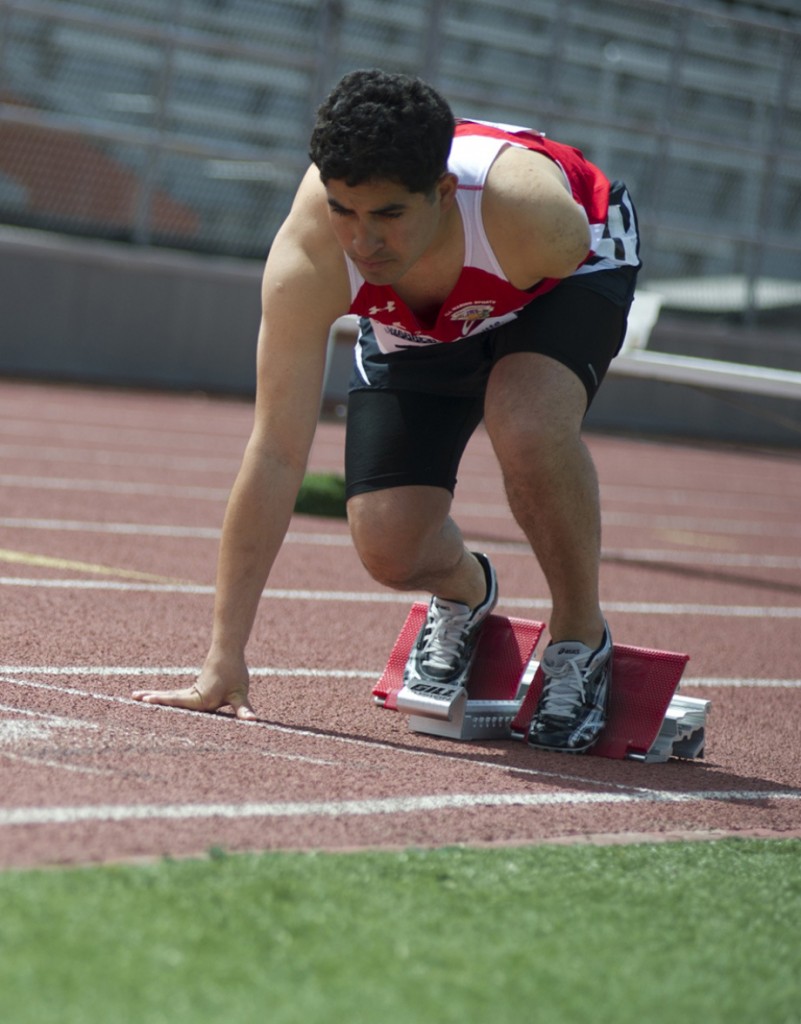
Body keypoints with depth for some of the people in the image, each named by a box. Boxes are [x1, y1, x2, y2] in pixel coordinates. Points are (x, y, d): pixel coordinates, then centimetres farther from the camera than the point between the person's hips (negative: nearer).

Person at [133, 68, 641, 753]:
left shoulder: (526, 215, -44)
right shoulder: (307, 261, -38)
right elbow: (276, 454, -35)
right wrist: (225, 660, -35)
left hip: (574, 273, -2)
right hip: (417, 327, 2)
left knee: (526, 425, -35)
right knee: (389, 548, -12)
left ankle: (581, 641, -8)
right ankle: (464, 595, 28)